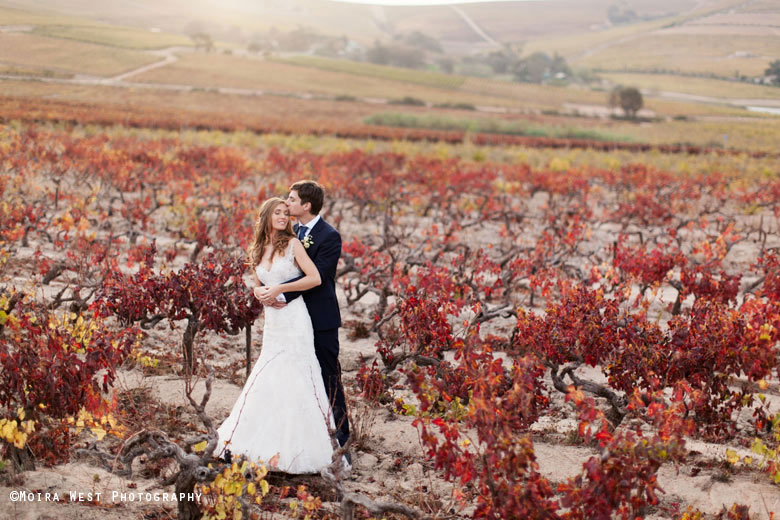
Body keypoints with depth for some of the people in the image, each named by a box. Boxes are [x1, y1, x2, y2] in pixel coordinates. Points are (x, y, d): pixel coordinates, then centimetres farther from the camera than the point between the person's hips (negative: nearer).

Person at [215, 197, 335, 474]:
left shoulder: (292, 244, -4)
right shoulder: (256, 251, 12)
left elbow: (315, 278, -10)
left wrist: (280, 288, -13)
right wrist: (260, 293, -1)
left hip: (295, 319, -5)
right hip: (272, 322, 5)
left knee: (292, 383, -4)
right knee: (264, 382, 8)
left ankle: (290, 450, 3)